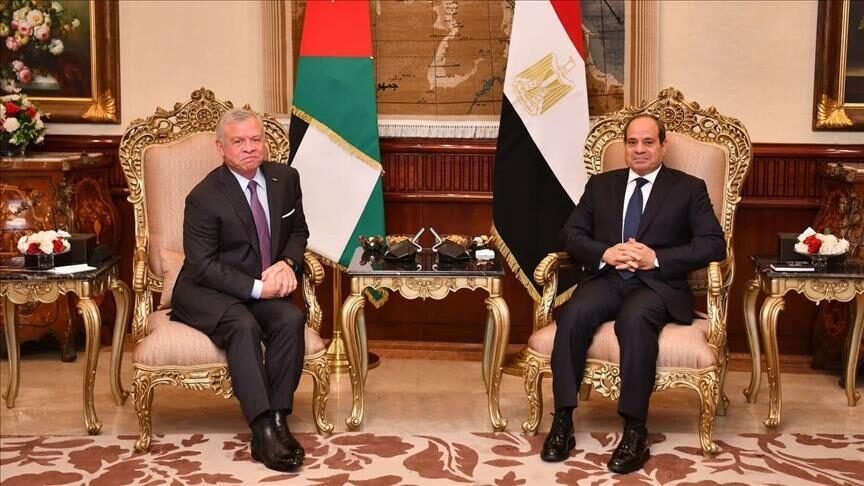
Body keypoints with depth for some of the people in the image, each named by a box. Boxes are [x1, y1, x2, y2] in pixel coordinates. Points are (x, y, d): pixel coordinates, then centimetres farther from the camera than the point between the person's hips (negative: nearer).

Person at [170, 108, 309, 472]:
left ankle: (278, 419, -25)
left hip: (263, 289, 5)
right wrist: (256, 288, -22)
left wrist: (288, 263, -6)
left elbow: (298, 231, 16)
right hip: (207, 292, -5)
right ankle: (264, 431, -38)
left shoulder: (285, 178, 4)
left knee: (291, 319, -27)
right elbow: (202, 265, -14)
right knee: (244, 326, -35)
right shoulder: (204, 197, -13)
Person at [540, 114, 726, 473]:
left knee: (635, 318, -37)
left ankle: (634, 430, -32)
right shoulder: (600, 185, 19)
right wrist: (604, 253, -9)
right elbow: (571, 234, 12)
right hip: (606, 279, 3)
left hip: (657, 283, -3)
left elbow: (714, 245, -1)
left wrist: (657, 258, -14)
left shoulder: (689, 188, 10)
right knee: (573, 315, -30)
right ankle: (563, 420, -25)